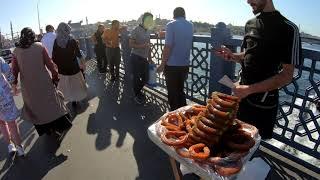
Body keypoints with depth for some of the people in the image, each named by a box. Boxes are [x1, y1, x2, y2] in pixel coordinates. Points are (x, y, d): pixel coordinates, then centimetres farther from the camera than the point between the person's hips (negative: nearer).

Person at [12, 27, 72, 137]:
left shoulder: (16, 51, -1)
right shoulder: (39, 46, -8)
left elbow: (14, 69, 2)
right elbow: (49, 63, -7)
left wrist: (14, 83, 12)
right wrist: (55, 74, 5)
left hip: (28, 86, 2)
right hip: (43, 82, -2)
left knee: (35, 107, 16)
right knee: (51, 103, 12)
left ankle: (46, 129, 28)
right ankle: (60, 127, 19)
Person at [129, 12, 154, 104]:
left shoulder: (147, 31, 13)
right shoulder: (136, 30, -9)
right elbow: (130, 44, -12)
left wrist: (150, 58, 16)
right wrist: (142, 46, -26)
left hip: (144, 58, 7)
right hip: (136, 57, -7)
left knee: (145, 78, 9)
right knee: (137, 77, 2)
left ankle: (138, 91, 34)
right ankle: (137, 96, 21)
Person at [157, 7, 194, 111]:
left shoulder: (171, 25, -9)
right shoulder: (190, 26, 9)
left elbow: (168, 46, -17)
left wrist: (163, 64, -9)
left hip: (172, 65, -6)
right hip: (185, 64, 6)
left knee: (172, 92, 7)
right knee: (180, 90, 20)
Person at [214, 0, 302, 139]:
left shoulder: (288, 29, -12)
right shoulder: (250, 24, 6)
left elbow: (286, 76, -15)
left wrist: (249, 89, -23)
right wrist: (232, 56, -4)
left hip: (263, 103, -5)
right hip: (241, 93, 5)